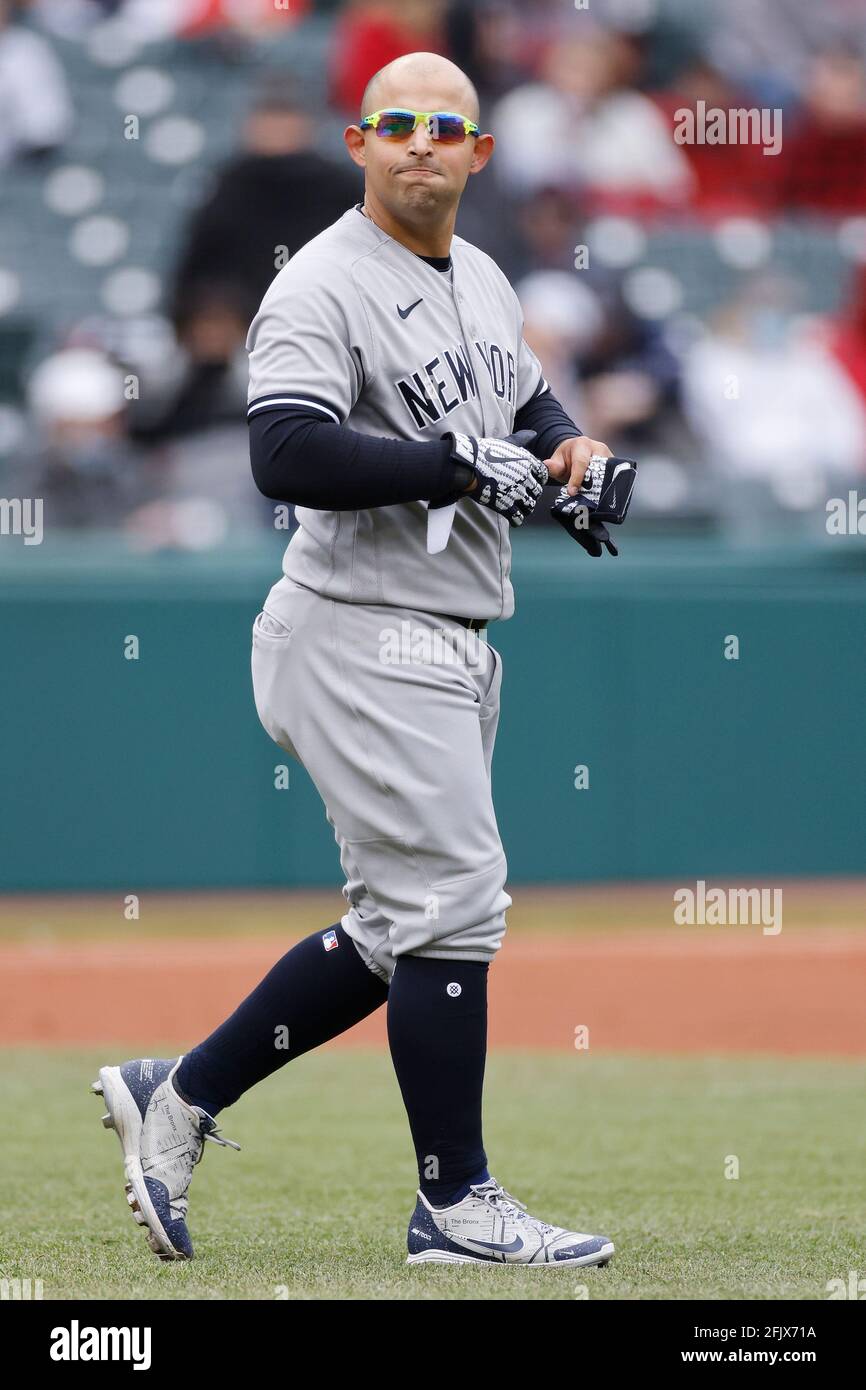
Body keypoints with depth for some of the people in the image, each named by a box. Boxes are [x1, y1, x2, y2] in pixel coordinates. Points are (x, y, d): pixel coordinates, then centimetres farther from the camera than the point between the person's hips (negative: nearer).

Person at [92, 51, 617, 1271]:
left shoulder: (484, 282, 14)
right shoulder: (324, 286, -13)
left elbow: (526, 398, 31)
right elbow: (289, 456, -26)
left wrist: (567, 445, 7)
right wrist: (460, 466, -24)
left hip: (451, 645, 9)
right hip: (362, 633, -9)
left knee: (406, 922, 12)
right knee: (452, 902, -9)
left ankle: (179, 1097, 20)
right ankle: (456, 1205, -1)